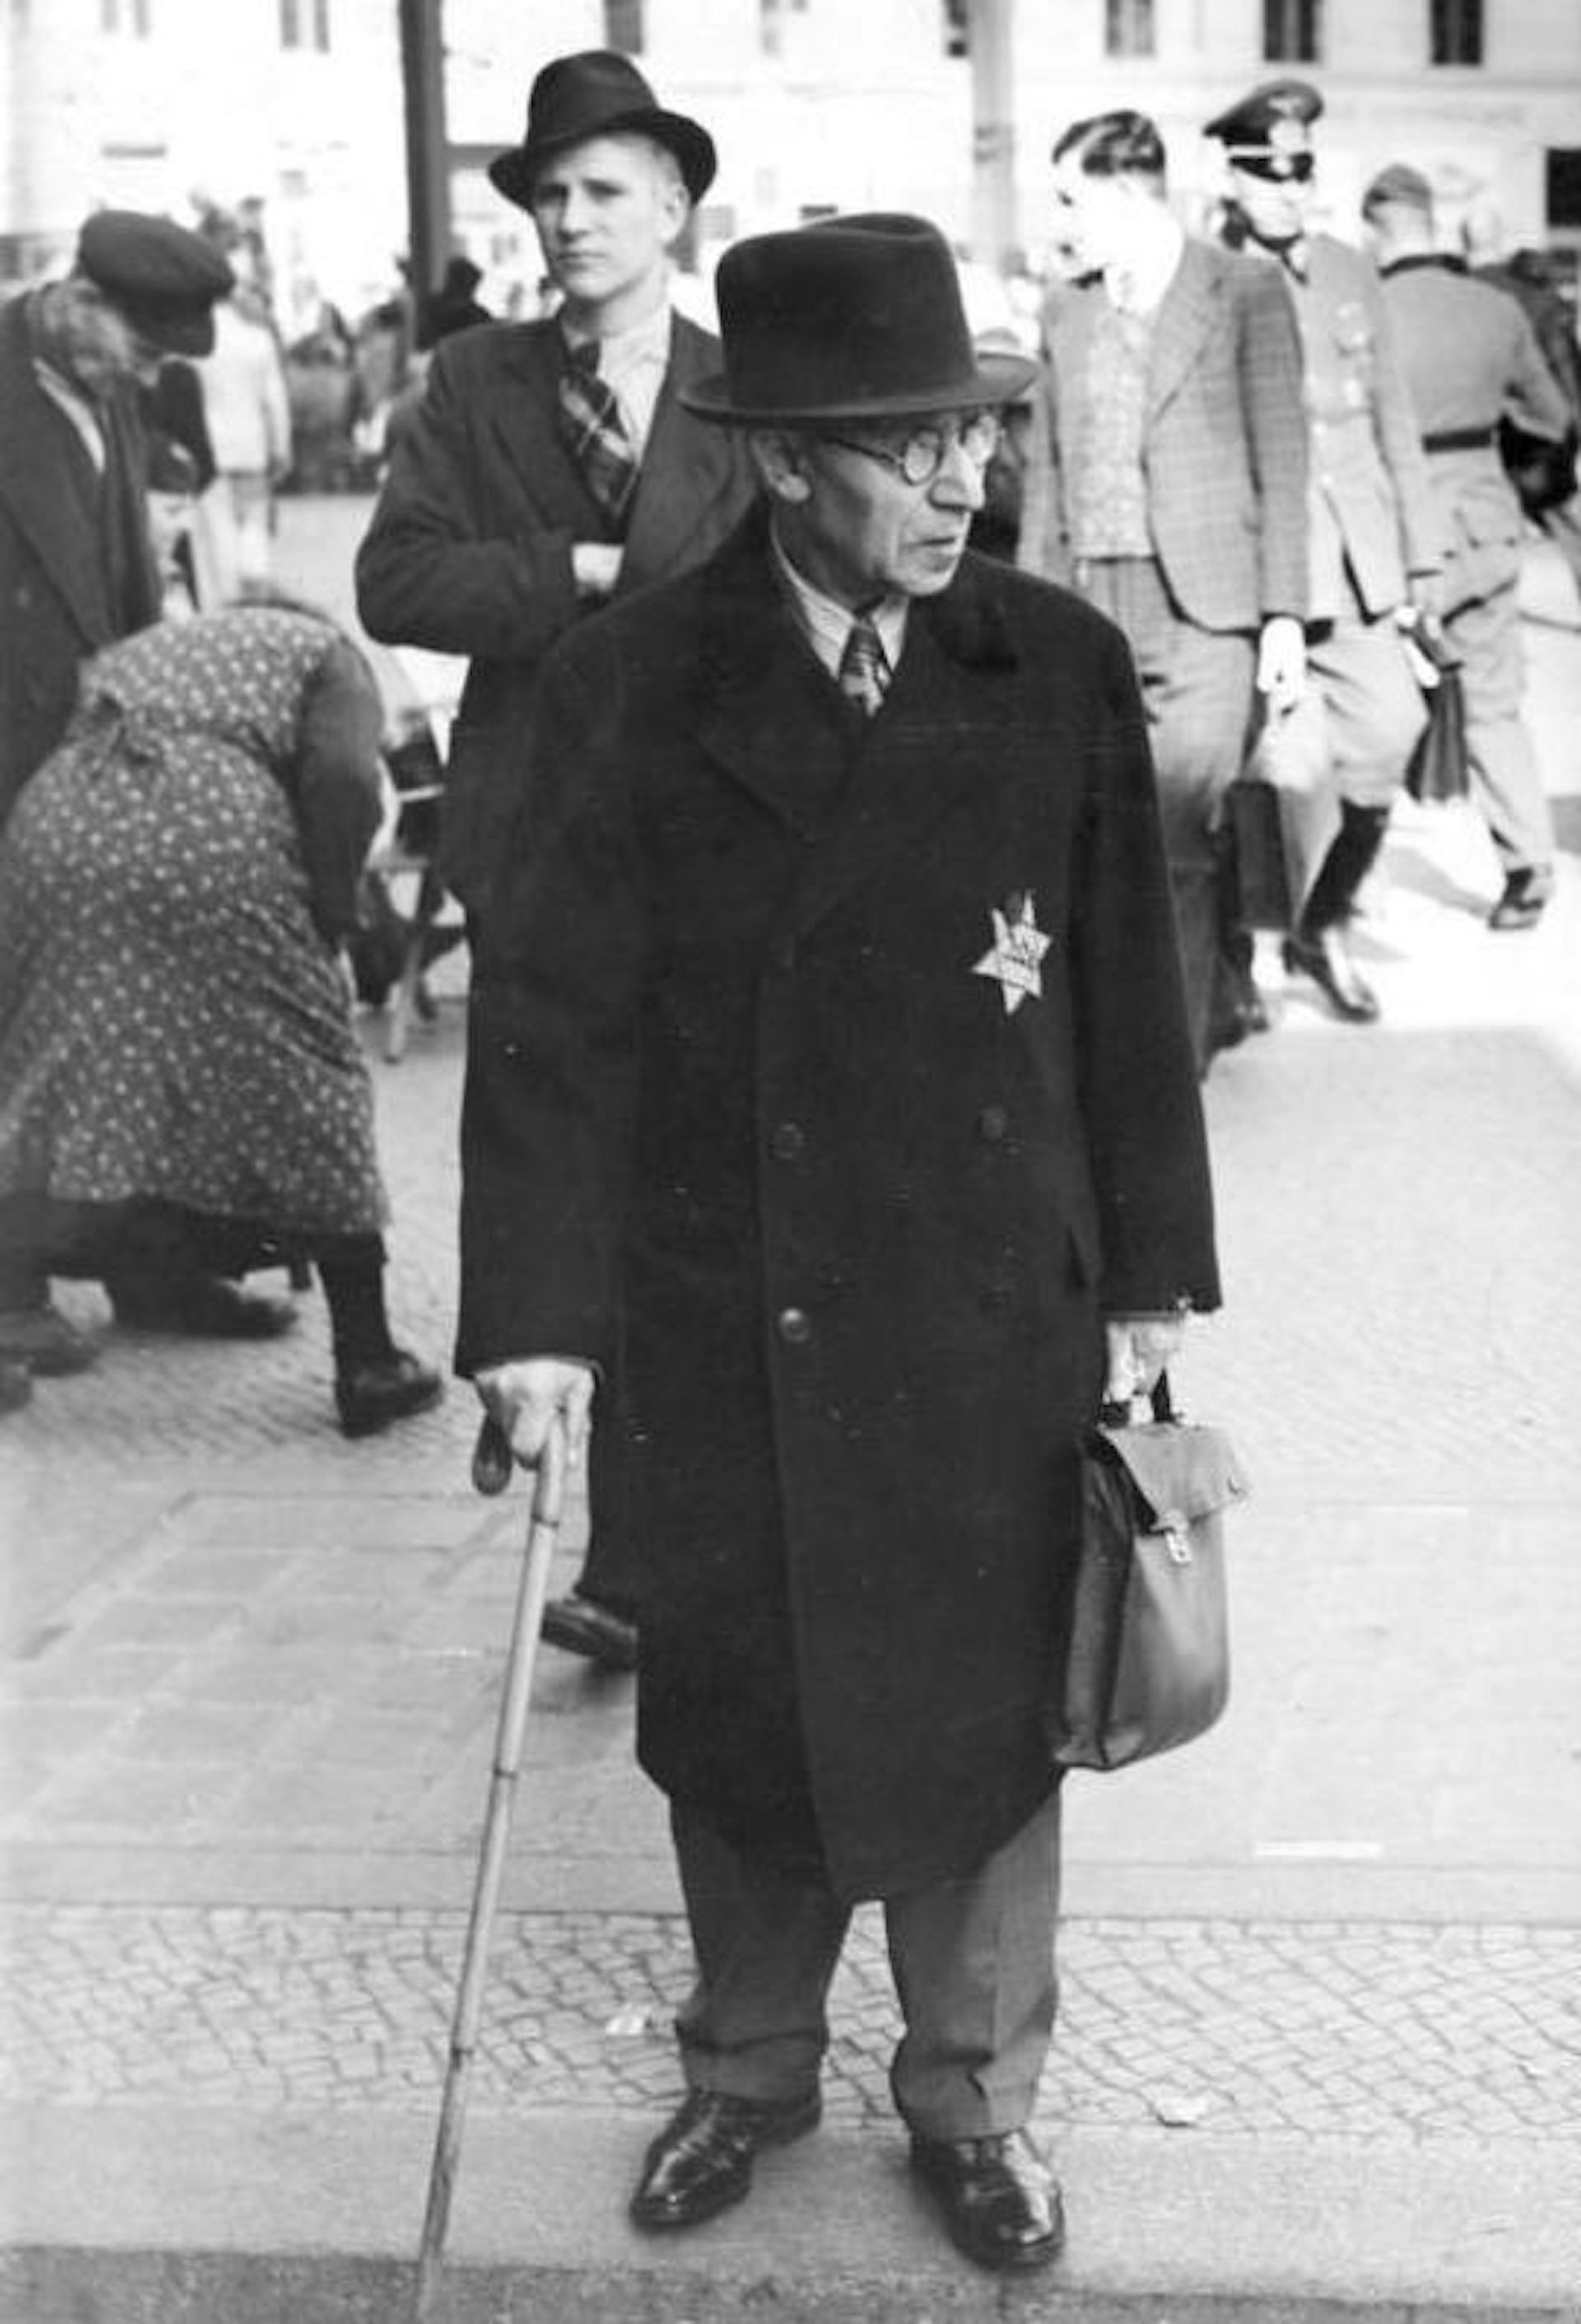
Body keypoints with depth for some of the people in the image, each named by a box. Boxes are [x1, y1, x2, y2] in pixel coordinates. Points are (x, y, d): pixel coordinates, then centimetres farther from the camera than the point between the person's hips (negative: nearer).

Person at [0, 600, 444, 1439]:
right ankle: (367, 1362, 9)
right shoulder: (321, 652, 22)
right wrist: (328, 917, 12)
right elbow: (343, 777, -1)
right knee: (302, 1085, 7)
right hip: (212, 834, -4)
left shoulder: (141, 650, 38)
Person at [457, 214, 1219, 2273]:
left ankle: (975, 2099, 36)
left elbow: (1128, 994, 1)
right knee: (738, 1711, 16)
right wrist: (538, 1312, -10)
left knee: (982, 1716, 13)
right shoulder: (633, 686, -8)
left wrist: (1148, 1269, 3)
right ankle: (750, 2064, 41)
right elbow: (554, 1017, -7)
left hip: (999, 1316, 1)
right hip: (727, 1321, 0)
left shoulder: (1062, 670, -5)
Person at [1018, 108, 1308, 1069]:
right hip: (1093, 611, 5)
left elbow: (1282, 460, -3)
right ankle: (1228, 993, 27)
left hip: (1205, 609, -5)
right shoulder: (1069, 312, 15)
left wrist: (1285, 616, -9)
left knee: (1175, 838, -11)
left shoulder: (1246, 291, 0)